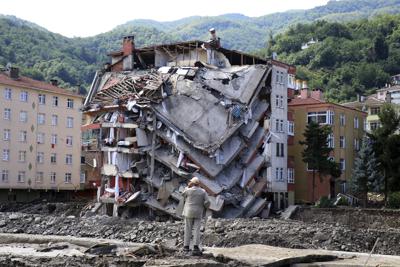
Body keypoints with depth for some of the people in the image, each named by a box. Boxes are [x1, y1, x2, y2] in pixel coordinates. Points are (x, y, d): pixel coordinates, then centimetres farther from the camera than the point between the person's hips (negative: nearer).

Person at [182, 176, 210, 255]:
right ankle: (196, 247, -15)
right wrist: (206, 206, 13)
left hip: (189, 212, -1)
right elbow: (207, 202, -8)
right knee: (196, 230, -2)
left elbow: (183, 194, 16)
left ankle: (186, 247, 11)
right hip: (198, 213, 1)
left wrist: (188, 186, 14)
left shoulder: (188, 190, -6)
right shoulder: (203, 192, -1)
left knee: (188, 229, 8)